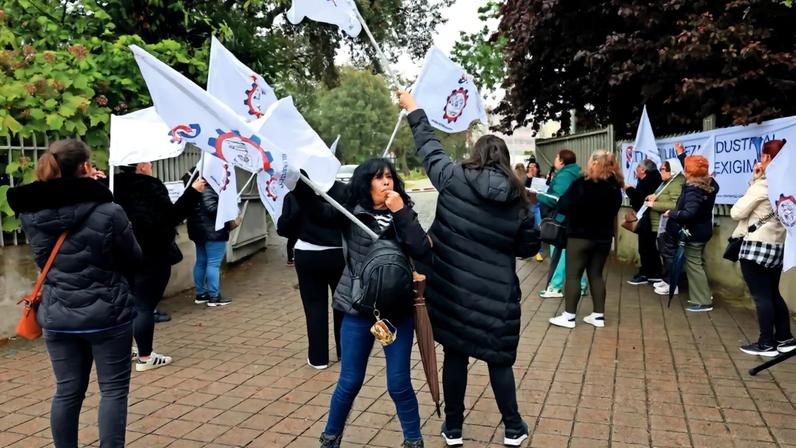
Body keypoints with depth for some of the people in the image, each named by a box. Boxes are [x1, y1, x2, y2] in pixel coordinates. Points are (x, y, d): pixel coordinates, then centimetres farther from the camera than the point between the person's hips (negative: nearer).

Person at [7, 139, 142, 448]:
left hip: (57, 318, 5)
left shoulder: (30, 215, -3)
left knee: (68, 391, 16)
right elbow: (134, 260, -6)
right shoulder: (108, 211, -17)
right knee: (113, 390, 7)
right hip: (107, 315, -4)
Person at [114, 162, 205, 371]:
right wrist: (193, 192, -19)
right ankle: (145, 357, 5)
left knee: (130, 303, 20)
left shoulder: (117, 186, 5)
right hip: (151, 257, -8)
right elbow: (170, 217, -20)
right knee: (146, 306, -2)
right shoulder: (150, 187, -18)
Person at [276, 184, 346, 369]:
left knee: (315, 306, 8)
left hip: (308, 255, -1)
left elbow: (283, 228, -2)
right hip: (339, 254, 1)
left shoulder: (294, 194, -5)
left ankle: (318, 357, 12)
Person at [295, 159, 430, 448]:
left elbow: (421, 250, -12)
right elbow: (313, 208, -17)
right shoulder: (350, 213, -3)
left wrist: (401, 212, -16)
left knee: (399, 384, 7)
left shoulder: (403, 213, 1)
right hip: (359, 310, -1)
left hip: (399, 310, 1)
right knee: (350, 382, 10)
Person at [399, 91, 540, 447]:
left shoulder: (454, 178, -6)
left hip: (451, 285, 0)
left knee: (455, 355, 12)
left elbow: (429, 149, 9)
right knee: (498, 359, 14)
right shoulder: (517, 199, -3)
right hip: (495, 292, 0)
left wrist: (414, 111, 21)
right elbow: (530, 246, 4)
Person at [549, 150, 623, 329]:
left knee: (573, 275, 2)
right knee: (596, 274, 13)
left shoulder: (582, 184, -17)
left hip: (581, 236, -6)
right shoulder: (615, 187, 3)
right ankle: (599, 315, 16)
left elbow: (564, 207, -19)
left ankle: (569, 316, 4)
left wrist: (562, 201, 1)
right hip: (604, 236, 6)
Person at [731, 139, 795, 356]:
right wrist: (758, 179, 8)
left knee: (761, 296, 0)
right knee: (773, 294, 18)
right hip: (778, 246, 8)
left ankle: (767, 344, 6)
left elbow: (736, 212, -9)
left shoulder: (762, 185, -15)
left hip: (756, 246, -8)